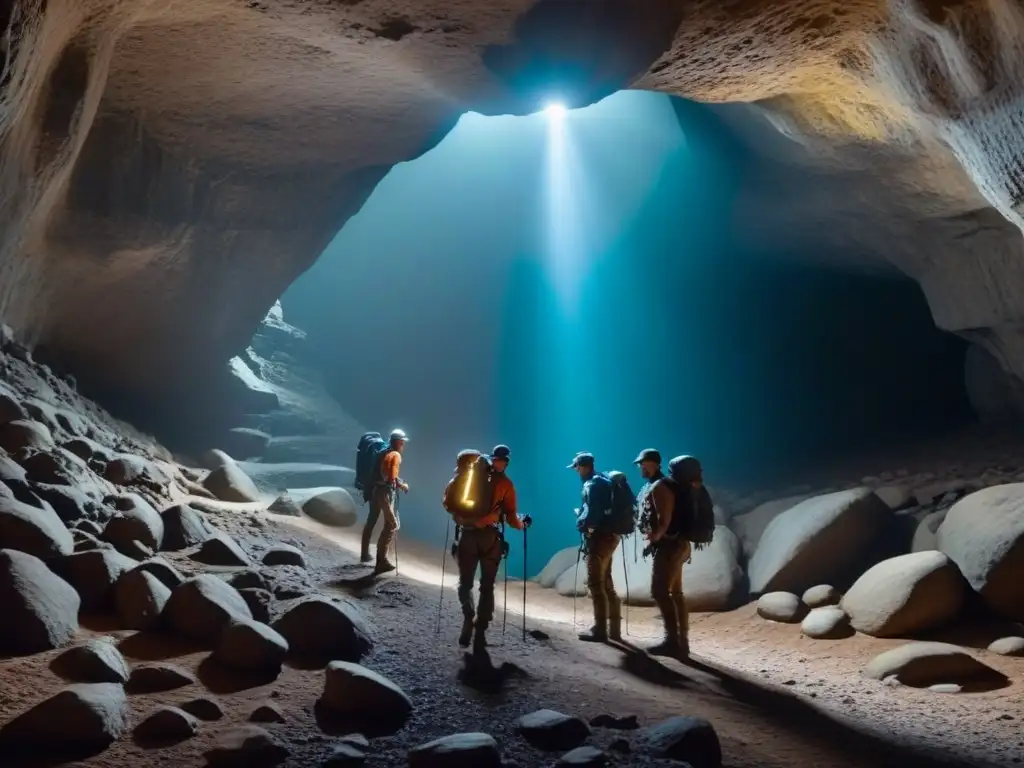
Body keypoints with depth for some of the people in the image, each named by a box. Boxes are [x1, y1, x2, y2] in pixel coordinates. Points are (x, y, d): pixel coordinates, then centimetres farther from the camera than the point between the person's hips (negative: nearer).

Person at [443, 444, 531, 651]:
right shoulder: (506, 484, 2)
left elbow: (448, 499, 3)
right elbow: (511, 516, -2)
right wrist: (522, 524, 18)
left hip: (467, 535, 1)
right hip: (490, 537, -1)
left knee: (465, 583, 15)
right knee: (487, 586, 12)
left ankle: (469, 618, -9)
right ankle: (480, 630, 5)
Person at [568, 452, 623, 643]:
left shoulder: (592, 485, -15)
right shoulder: (602, 481, 15)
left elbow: (592, 514, -23)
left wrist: (581, 524, -6)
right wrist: (585, 521, 11)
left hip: (600, 536, -10)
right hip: (608, 534, 10)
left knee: (595, 583, -5)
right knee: (606, 582, 14)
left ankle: (600, 630, -2)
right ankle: (614, 629, 18)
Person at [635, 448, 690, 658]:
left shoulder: (659, 486, -15)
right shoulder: (656, 485, 17)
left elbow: (664, 518, -22)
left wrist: (655, 537, -11)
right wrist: (654, 538, 12)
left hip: (668, 545, -11)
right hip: (675, 544, 11)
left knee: (660, 592, -11)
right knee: (675, 593, 11)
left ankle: (673, 640, -12)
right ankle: (681, 641, 14)